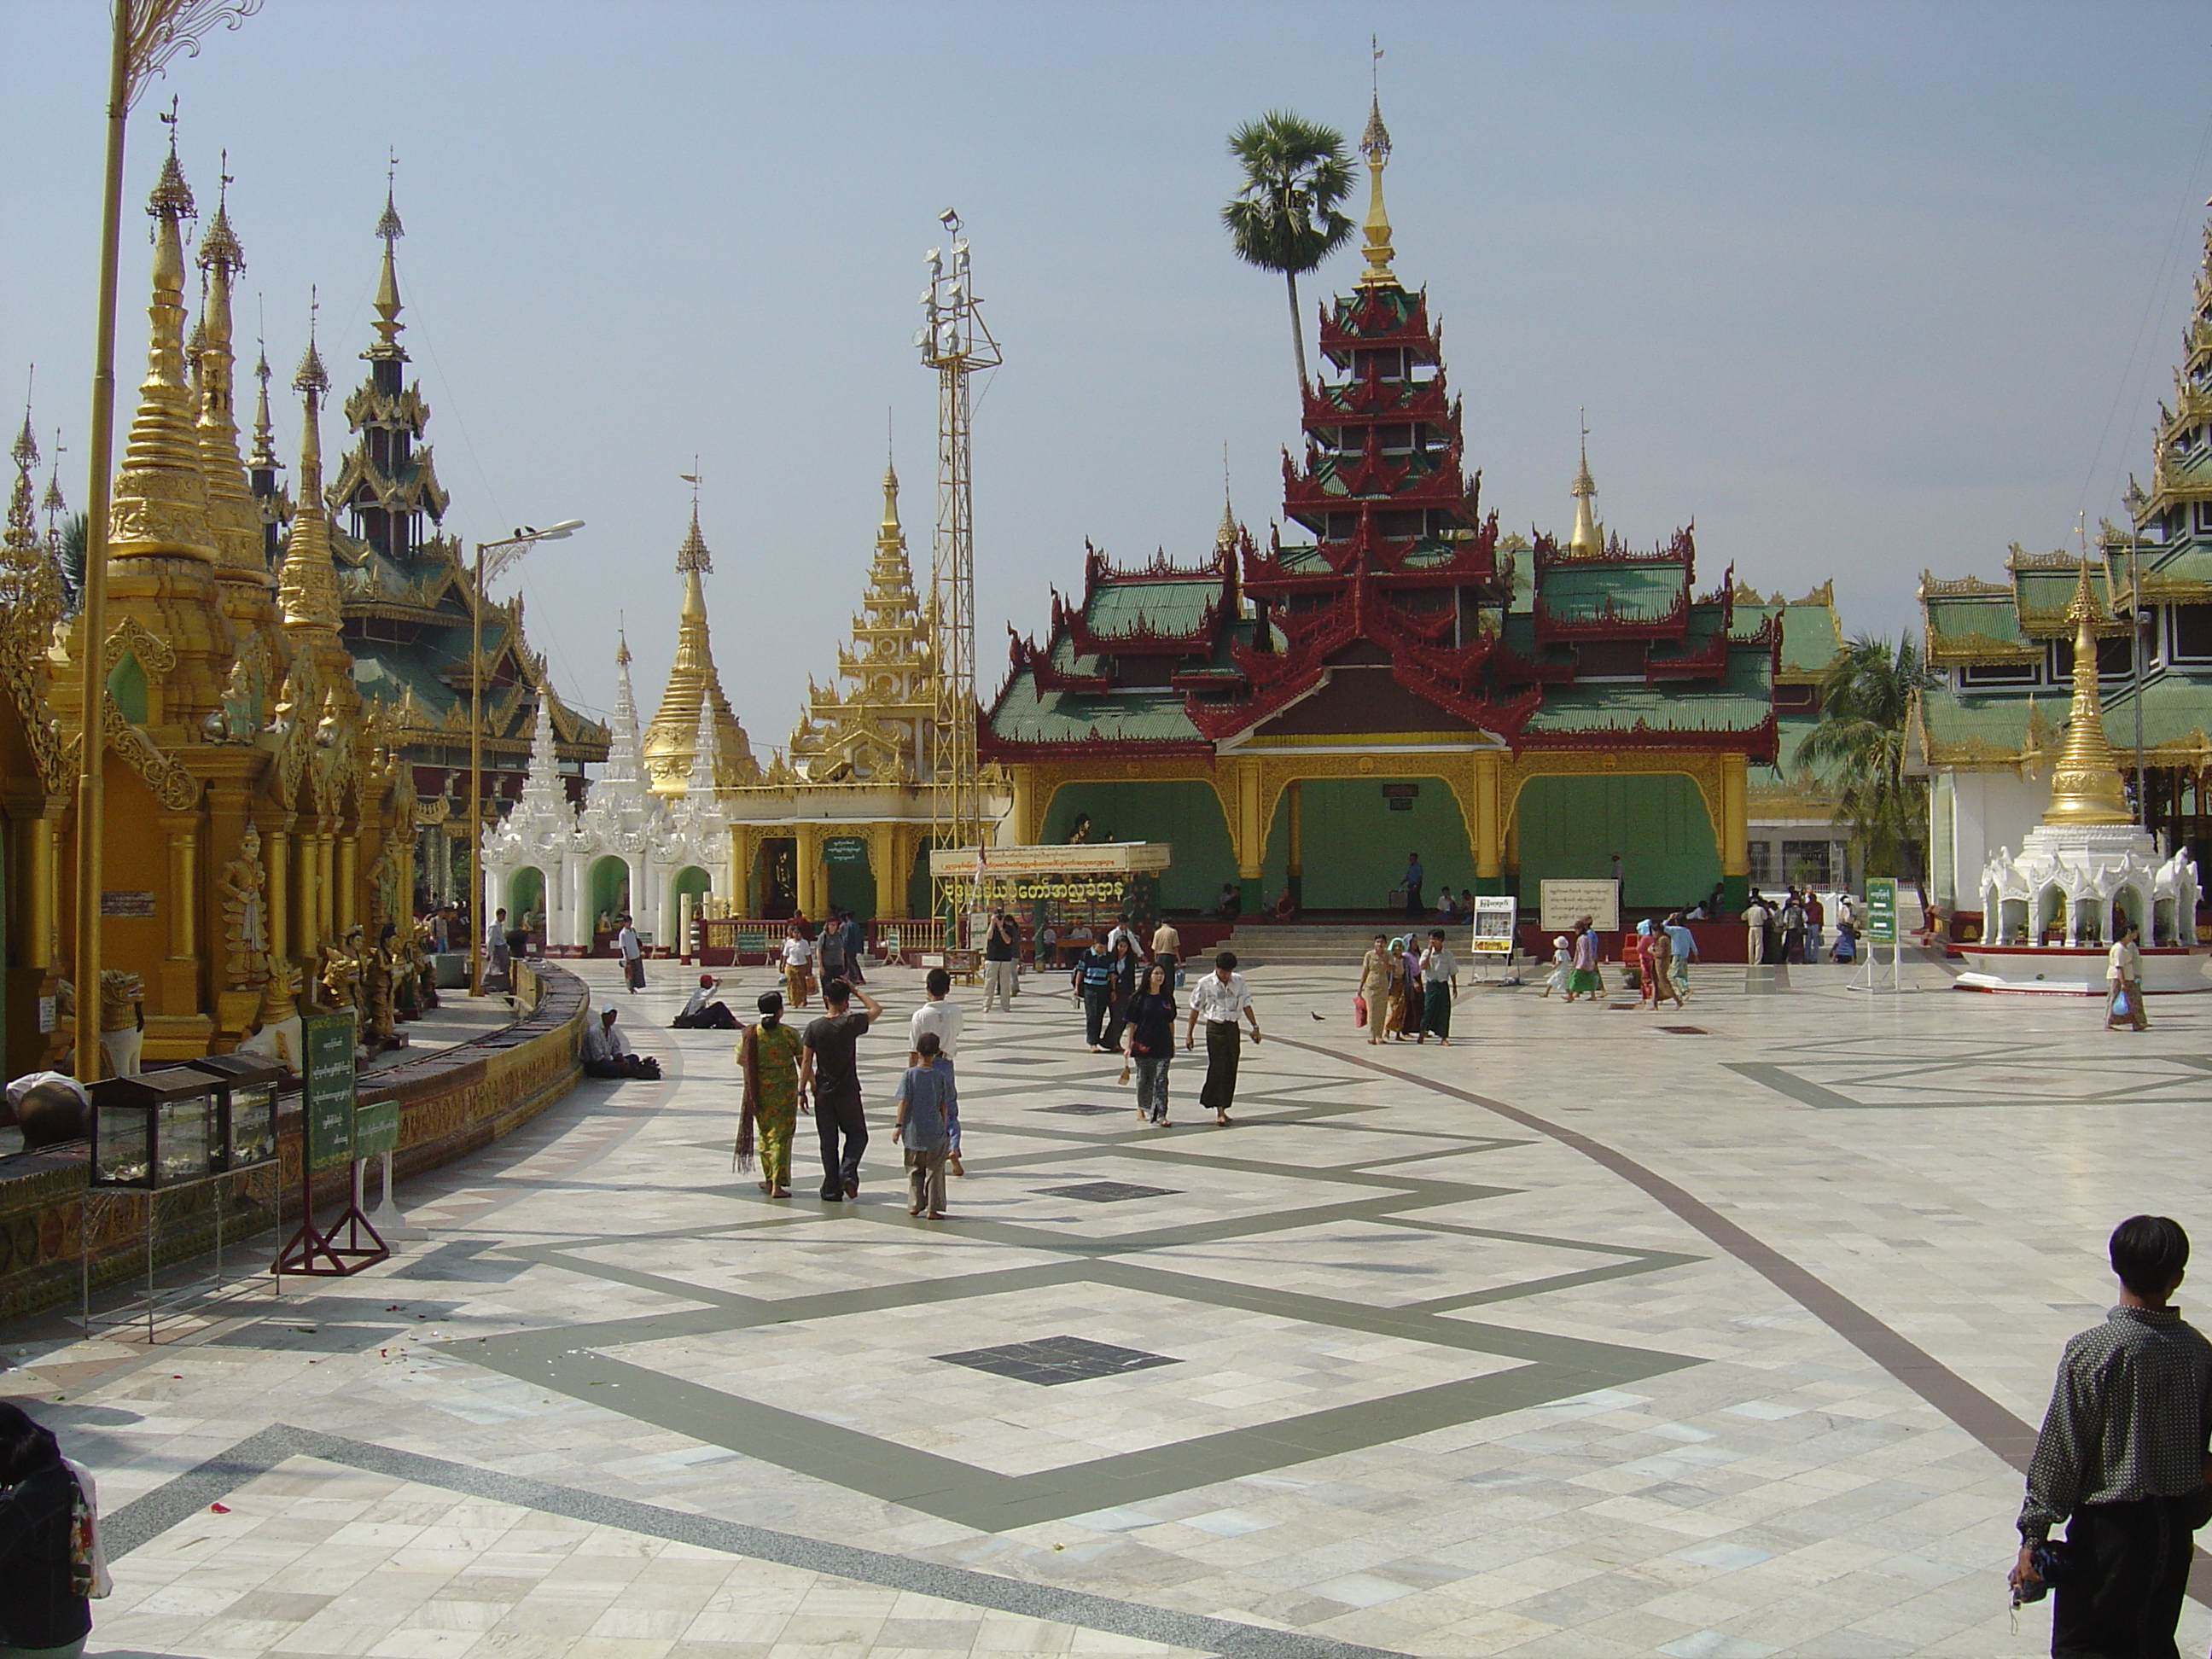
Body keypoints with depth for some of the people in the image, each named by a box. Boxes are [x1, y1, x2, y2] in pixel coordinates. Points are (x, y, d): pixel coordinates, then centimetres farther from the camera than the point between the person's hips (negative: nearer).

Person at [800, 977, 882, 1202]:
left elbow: (806, 1062, -4)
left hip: (823, 1093, 2)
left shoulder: (814, 1027, -6)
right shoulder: (851, 1023, -10)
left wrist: (802, 1091, 3)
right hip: (848, 1092, -1)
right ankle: (848, 1172, -6)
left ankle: (832, 1189, 9)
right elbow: (876, 1008, 6)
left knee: (828, 1142, 8)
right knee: (857, 1134, 15)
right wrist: (856, 990, 11)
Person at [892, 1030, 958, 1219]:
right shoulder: (941, 1076, -3)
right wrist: (944, 1127, 12)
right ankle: (933, 1208, 3)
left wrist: (898, 1125, -6)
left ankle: (915, 1204, 16)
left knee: (914, 1169, 15)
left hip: (913, 1132, 0)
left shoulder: (910, 1074, -7)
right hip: (935, 1132, 0)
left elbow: (903, 1102, -10)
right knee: (935, 1171, 6)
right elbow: (944, 1106, 1)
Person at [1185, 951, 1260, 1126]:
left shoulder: (1239, 981, 3)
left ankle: (1223, 1107, 15)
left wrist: (1255, 1027, 8)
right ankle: (1219, 1111, -9)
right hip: (1215, 1028, -4)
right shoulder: (1205, 984, -5)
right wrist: (1189, 1034, 2)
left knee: (1231, 1070, 5)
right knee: (1217, 1069, -9)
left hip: (1233, 1028, 4)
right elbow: (1195, 1008, 1)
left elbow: (1246, 1004, 11)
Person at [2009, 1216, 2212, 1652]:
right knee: (2154, 1643, 18)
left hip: (2110, 1522, -5)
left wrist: (2033, 1534, -10)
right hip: (2175, 1525, 6)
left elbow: (2060, 1451, -15)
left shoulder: (2093, 1350, -17)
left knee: (2081, 1645, 2)